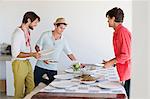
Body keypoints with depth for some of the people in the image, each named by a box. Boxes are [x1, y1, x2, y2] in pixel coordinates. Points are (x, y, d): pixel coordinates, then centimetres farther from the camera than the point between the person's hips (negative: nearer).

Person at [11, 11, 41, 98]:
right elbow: (16, 54, -22)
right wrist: (32, 54, -22)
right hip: (19, 64, -8)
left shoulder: (28, 31, 7)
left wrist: (35, 53, 4)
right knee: (20, 91, 4)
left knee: (31, 88, 13)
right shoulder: (18, 33, -18)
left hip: (27, 63, 8)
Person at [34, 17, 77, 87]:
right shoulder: (45, 35, -3)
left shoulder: (63, 40, 3)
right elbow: (37, 47, 2)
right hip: (40, 67, -1)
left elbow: (69, 53, 8)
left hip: (53, 70, 2)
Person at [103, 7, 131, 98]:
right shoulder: (117, 32, 13)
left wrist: (111, 63, -13)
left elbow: (126, 55, -19)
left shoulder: (123, 32, -16)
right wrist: (110, 62, 14)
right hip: (121, 71, 9)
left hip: (126, 72, -9)